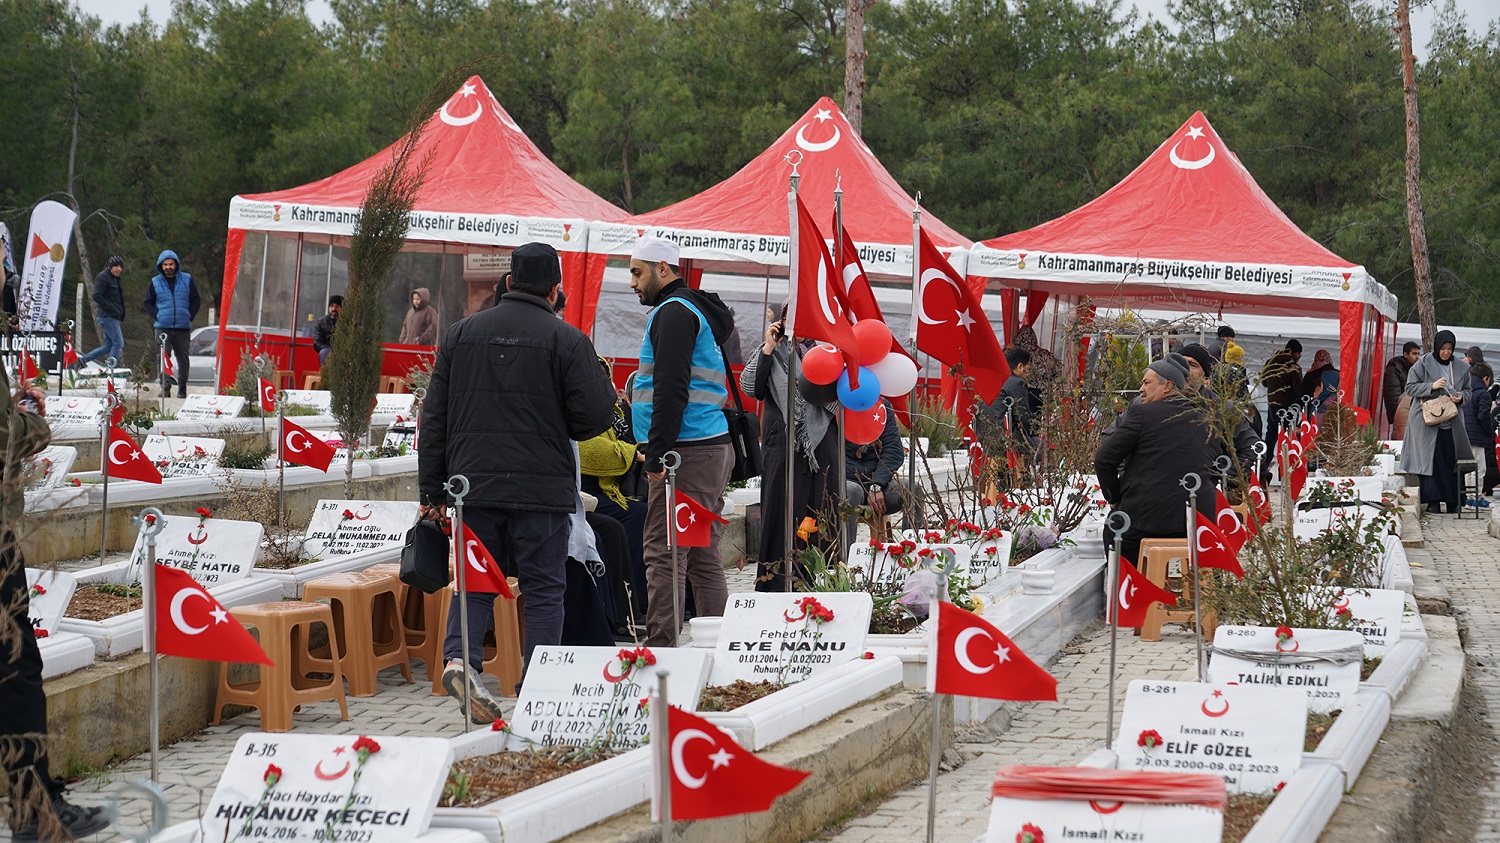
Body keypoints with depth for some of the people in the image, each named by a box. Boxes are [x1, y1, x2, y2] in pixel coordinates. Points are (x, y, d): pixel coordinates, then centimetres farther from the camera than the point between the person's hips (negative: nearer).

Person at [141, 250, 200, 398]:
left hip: (182, 327, 0)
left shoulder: (187, 280, 6)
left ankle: (182, 388, 14)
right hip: (162, 327, 0)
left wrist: (189, 316, 0)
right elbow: (147, 303, 13)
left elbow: (196, 301, 12)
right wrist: (156, 315, -2)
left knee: (183, 358, 4)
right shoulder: (155, 283, 6)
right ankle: (164, 387, -4)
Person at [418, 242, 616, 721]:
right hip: (541, 489, -3)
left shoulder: (461, 334, 9)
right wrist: (605, 389, 14)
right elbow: (592, 418, -9)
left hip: (472, 484, 3)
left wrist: (432, 491, 13)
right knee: (543, 587, 6)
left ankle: (460, 656, -11)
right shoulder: (567, 341, -5)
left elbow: (434, 419, 9)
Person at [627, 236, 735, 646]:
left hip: (687, 452, -10)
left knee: (664, 554, -11)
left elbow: (671, 389, -19)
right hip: (713, 446, 10)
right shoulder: (698, 309, 23)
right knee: (703, 558, 11)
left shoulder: (673, 313, -10)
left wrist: (657, 455, -20)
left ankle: (660, 647, -14)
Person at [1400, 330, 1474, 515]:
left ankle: (1452, 501, 7)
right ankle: (1433, 501, -6)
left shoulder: (1461, 367, 9)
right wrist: (1431, 386, -16)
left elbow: (1468, 390, 17)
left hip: (1451, 422, 3)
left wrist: (1461, 397, -6)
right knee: (1431, 458, -8)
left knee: (1451, 459, 0)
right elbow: (1410, 387, -2)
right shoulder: (1423, 363, -1)